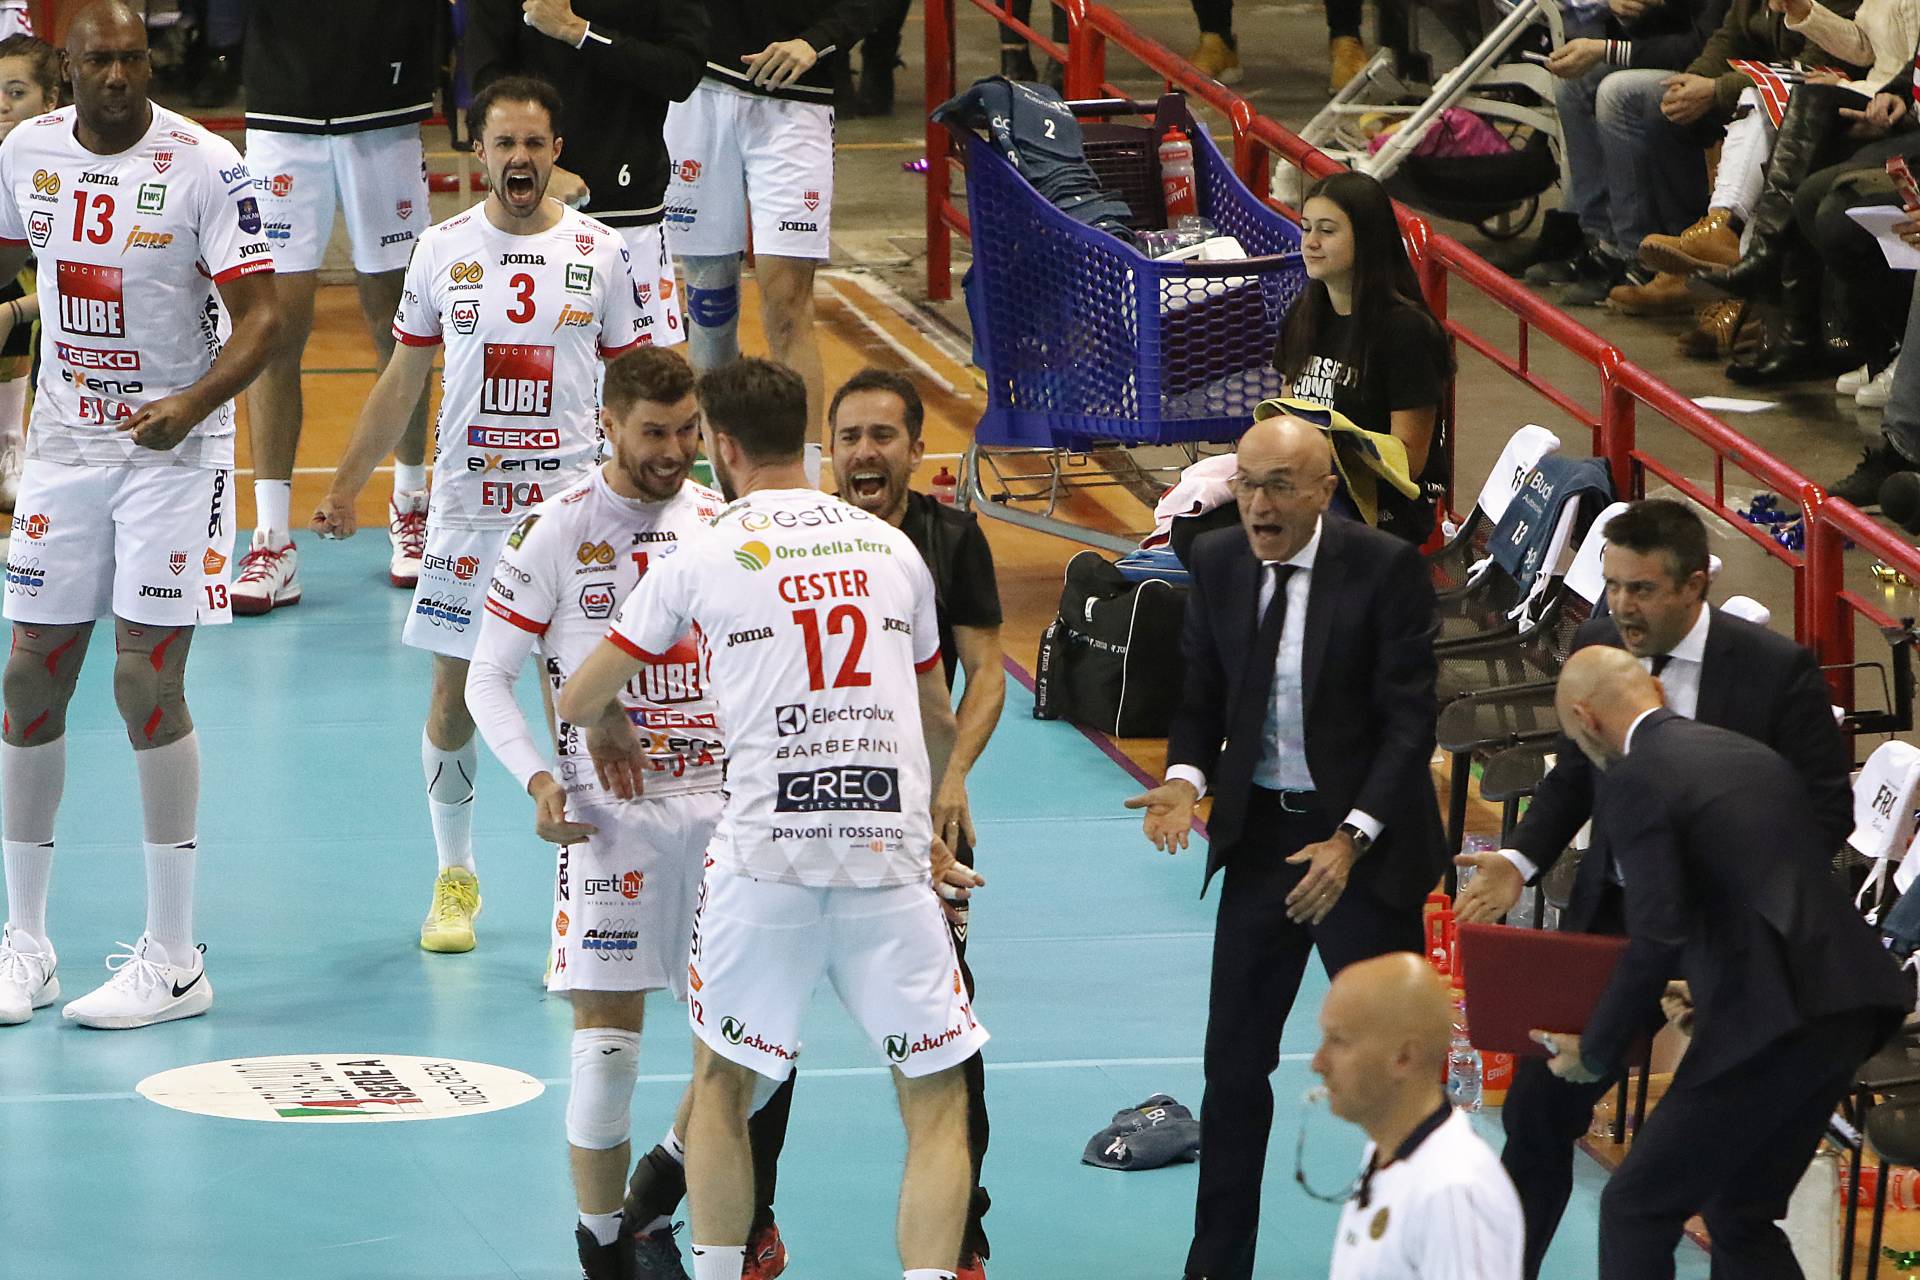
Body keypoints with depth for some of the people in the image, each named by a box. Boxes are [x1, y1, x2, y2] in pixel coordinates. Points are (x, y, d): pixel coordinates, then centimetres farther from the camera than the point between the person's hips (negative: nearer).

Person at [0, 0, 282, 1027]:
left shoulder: (205, 167, -14)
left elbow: (260, 319, -16)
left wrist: (190, 405, -31)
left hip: (174, 449, -5)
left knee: (148, 685, -8)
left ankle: (173, 960, 1)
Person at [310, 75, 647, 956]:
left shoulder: (599, 254, 0)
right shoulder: (442, 251, 2)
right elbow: (402, 380, 10)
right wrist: (345, 488, 9)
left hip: (572, 504, -1)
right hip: (466, 506, 1)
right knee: (454, 697, 6)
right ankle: (454, 877, 22)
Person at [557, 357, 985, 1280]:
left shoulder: (704, 557, 2)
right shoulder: (894, 548, 12)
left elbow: (579, 700, 11)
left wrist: (610, 728, 35)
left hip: (765, 854, -1)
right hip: (890, 850, 2)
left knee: (723, 1080, 18)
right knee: (937, 1098, 7)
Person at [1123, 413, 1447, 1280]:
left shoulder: (1386, 570, -14)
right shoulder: (1216, 564, 1)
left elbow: (1408, 720, -13)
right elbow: (1202, 694, 8)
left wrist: (1351, 840, -21)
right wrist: (1185, 777, -13)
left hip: (1367, 840, -4)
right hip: (1259, 834, 4)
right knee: (1233, 1060, 8)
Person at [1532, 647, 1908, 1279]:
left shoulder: (1634, 785, -6)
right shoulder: (1755, 755, 20)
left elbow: (1657, 937, -16)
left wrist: (1595, 1051, -5)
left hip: (1775, 1024, -9)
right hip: (1851, 1009, 9)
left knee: (1635, 1209, 1)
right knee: (1741, 1214, 21)